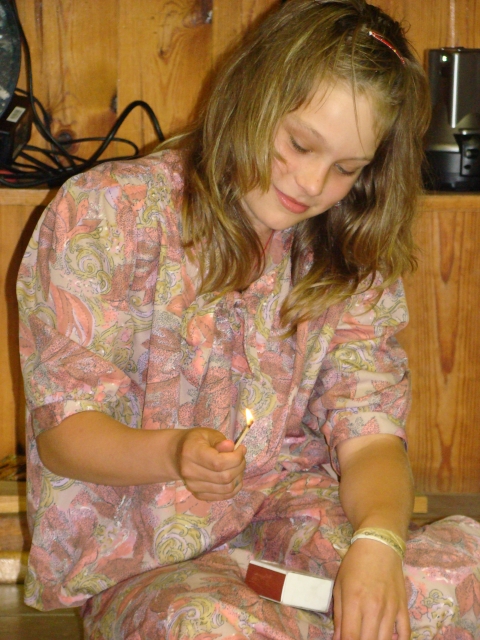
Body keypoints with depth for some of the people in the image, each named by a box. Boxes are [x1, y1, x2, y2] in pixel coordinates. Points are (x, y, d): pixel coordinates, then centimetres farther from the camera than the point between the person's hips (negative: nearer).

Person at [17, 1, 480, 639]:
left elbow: (370, 436, -5)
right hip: (141, 557, -3)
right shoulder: (107, 213, -4)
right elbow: (61, 430, -6)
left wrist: (376, 541, -29)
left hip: (293, 522, 4)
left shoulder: (352, 262, 8)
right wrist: (172, 454, -28)